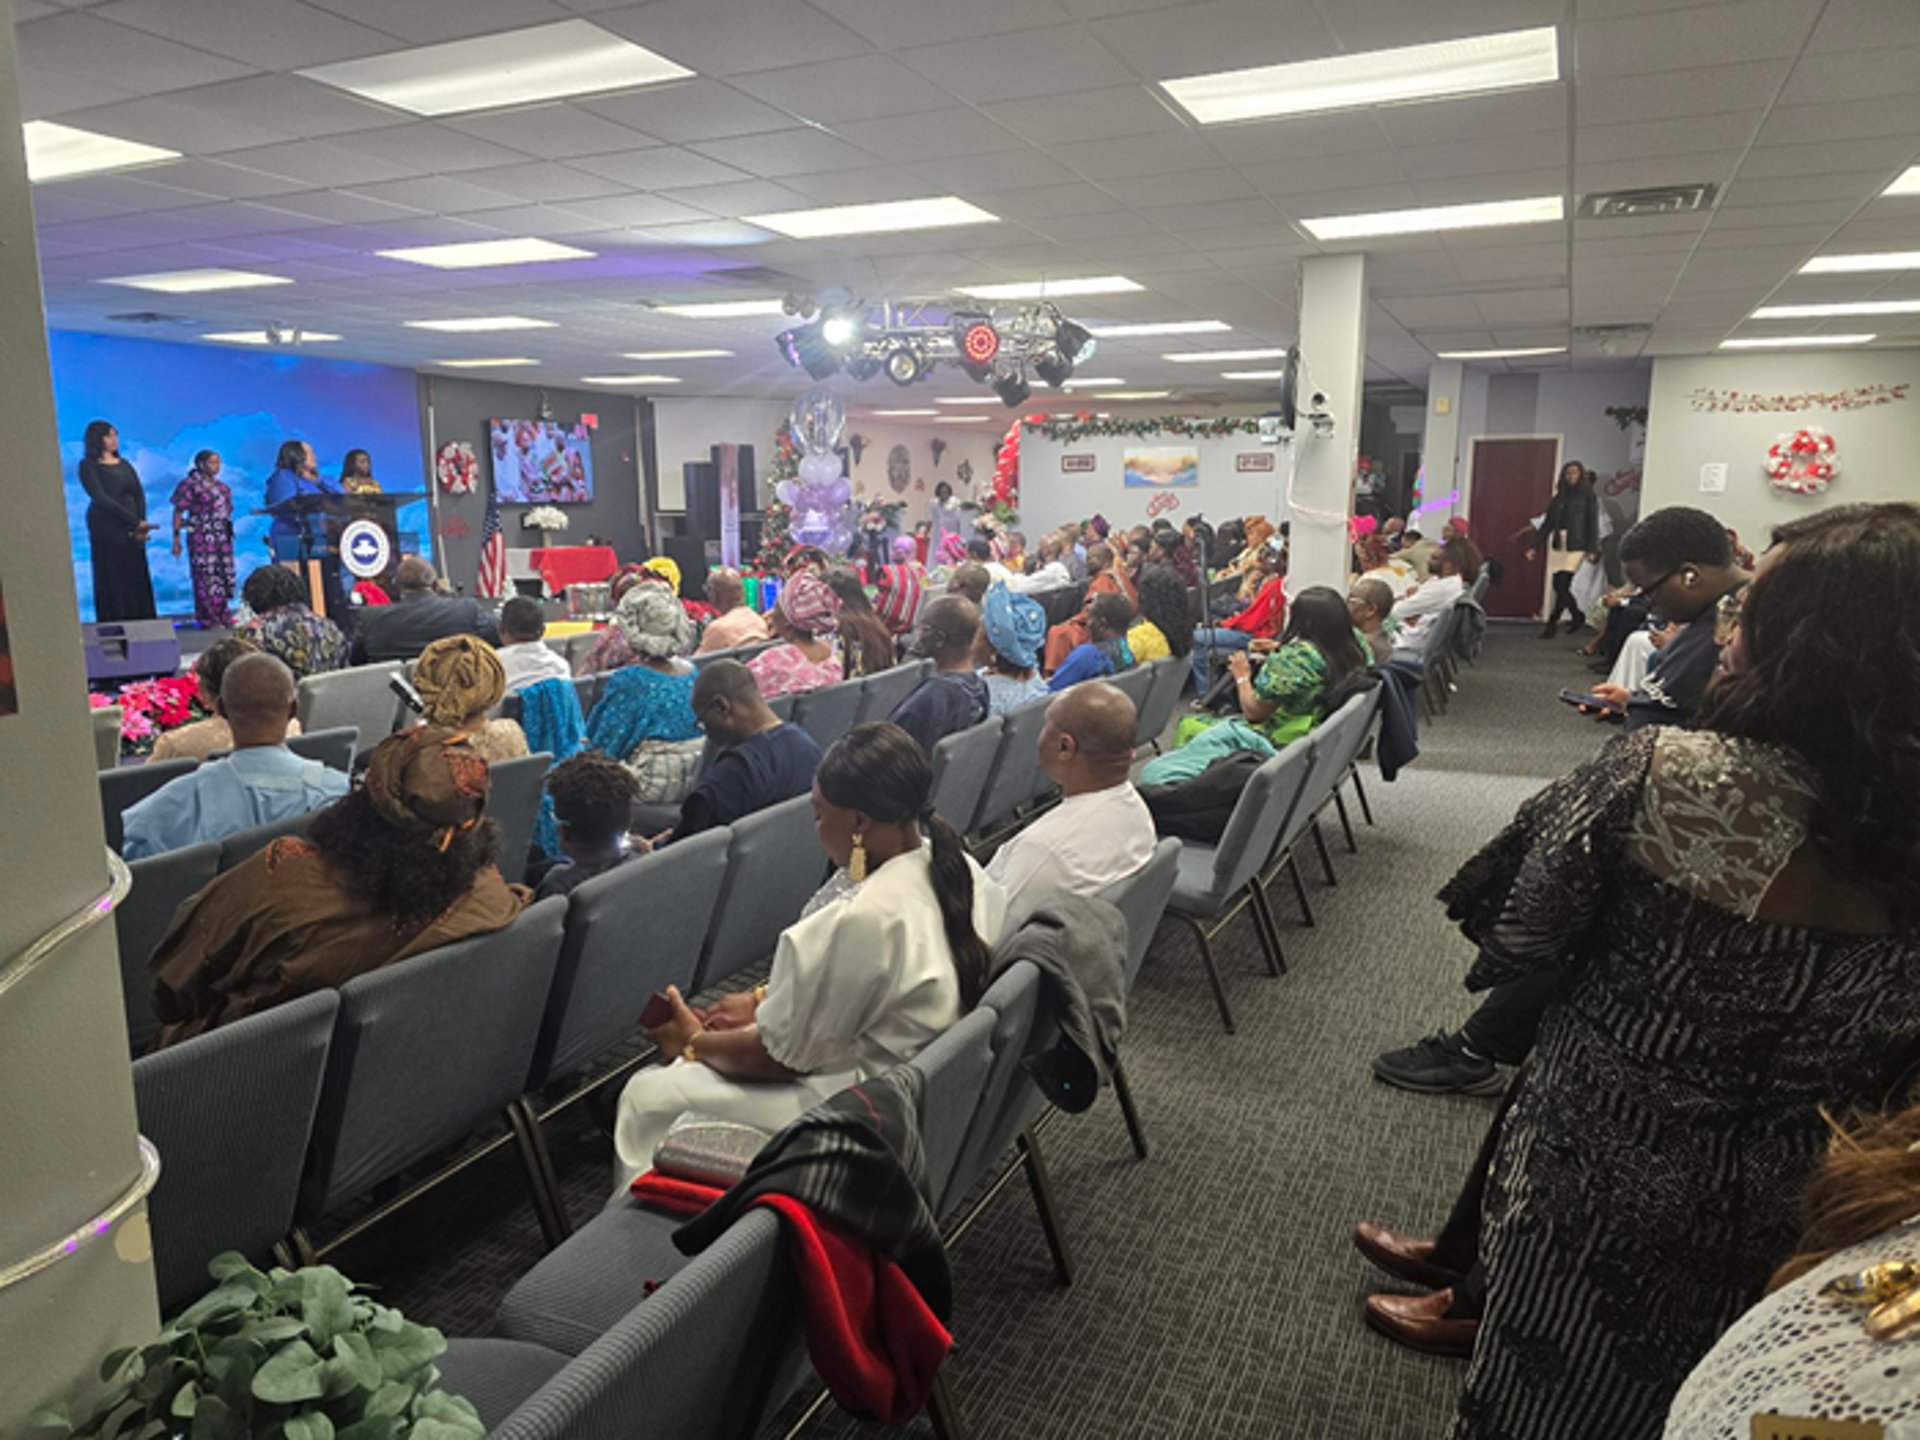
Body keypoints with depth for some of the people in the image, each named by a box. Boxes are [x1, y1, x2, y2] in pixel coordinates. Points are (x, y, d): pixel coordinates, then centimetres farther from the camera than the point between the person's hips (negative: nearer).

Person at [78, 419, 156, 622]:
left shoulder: (124, 464, 16)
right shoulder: (89, 465, -1)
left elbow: (139, 494, 7)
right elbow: (101, 499, -11)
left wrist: (141, 524, -9)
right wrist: (135, 522, -17)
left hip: (132, 531, 5)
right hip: (107, 530, -5)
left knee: (138, 580, 3)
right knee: (112, 581, -5)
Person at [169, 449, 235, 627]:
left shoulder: (222, 486, 15)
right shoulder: (191, 484, -4)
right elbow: (178, 512, -6)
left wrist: (228, 532, 16)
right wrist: (176, 538, -11)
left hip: (222, 537, 6)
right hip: (201, 537, -6)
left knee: (225, 575, 6)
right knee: (206, 576, -7)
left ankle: (223, 616, 14)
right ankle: (207, 618, -2)